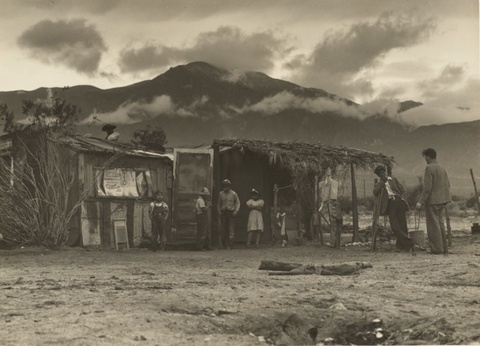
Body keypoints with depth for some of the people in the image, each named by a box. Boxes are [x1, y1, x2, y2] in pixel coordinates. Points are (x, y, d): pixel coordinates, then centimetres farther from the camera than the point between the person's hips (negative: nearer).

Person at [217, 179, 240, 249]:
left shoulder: (233, 194, -2)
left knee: (231, 229, -8)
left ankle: (229, 245, -9)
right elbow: (219, 203, 18)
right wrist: (219, 211, 7)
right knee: (224, 229, 2)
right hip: (223, 213, 3)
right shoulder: (221, 193, 6)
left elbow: (238, 203, 5)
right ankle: (225, 244, 9)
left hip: (231, 213, -3)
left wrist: (236, 211, -7)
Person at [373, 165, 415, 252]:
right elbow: (375, 192, 0)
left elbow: (402, 189, 15)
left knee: (402, 224, -6)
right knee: (394, 226, -13)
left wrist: (402, 198, -3)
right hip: (390, 203, 0)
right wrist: (382, 182, 0)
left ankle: (401, 246, 2)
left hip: (399, 201, 0)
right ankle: (409, 243, -10)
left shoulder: (393, 179, 20)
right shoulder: (378, 185, 19)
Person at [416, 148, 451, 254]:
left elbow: (427, 187, -18)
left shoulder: (429, 168, -13)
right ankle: (443, 247, 18)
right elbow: (448, 185, 14)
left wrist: (421, 201, -16)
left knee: (433, 224, -4)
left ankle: (437, 248, -4)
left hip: (432, 200, -8)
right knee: (440, 223, 15)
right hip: (442, 200, 8)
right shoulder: (442, 169, 13)